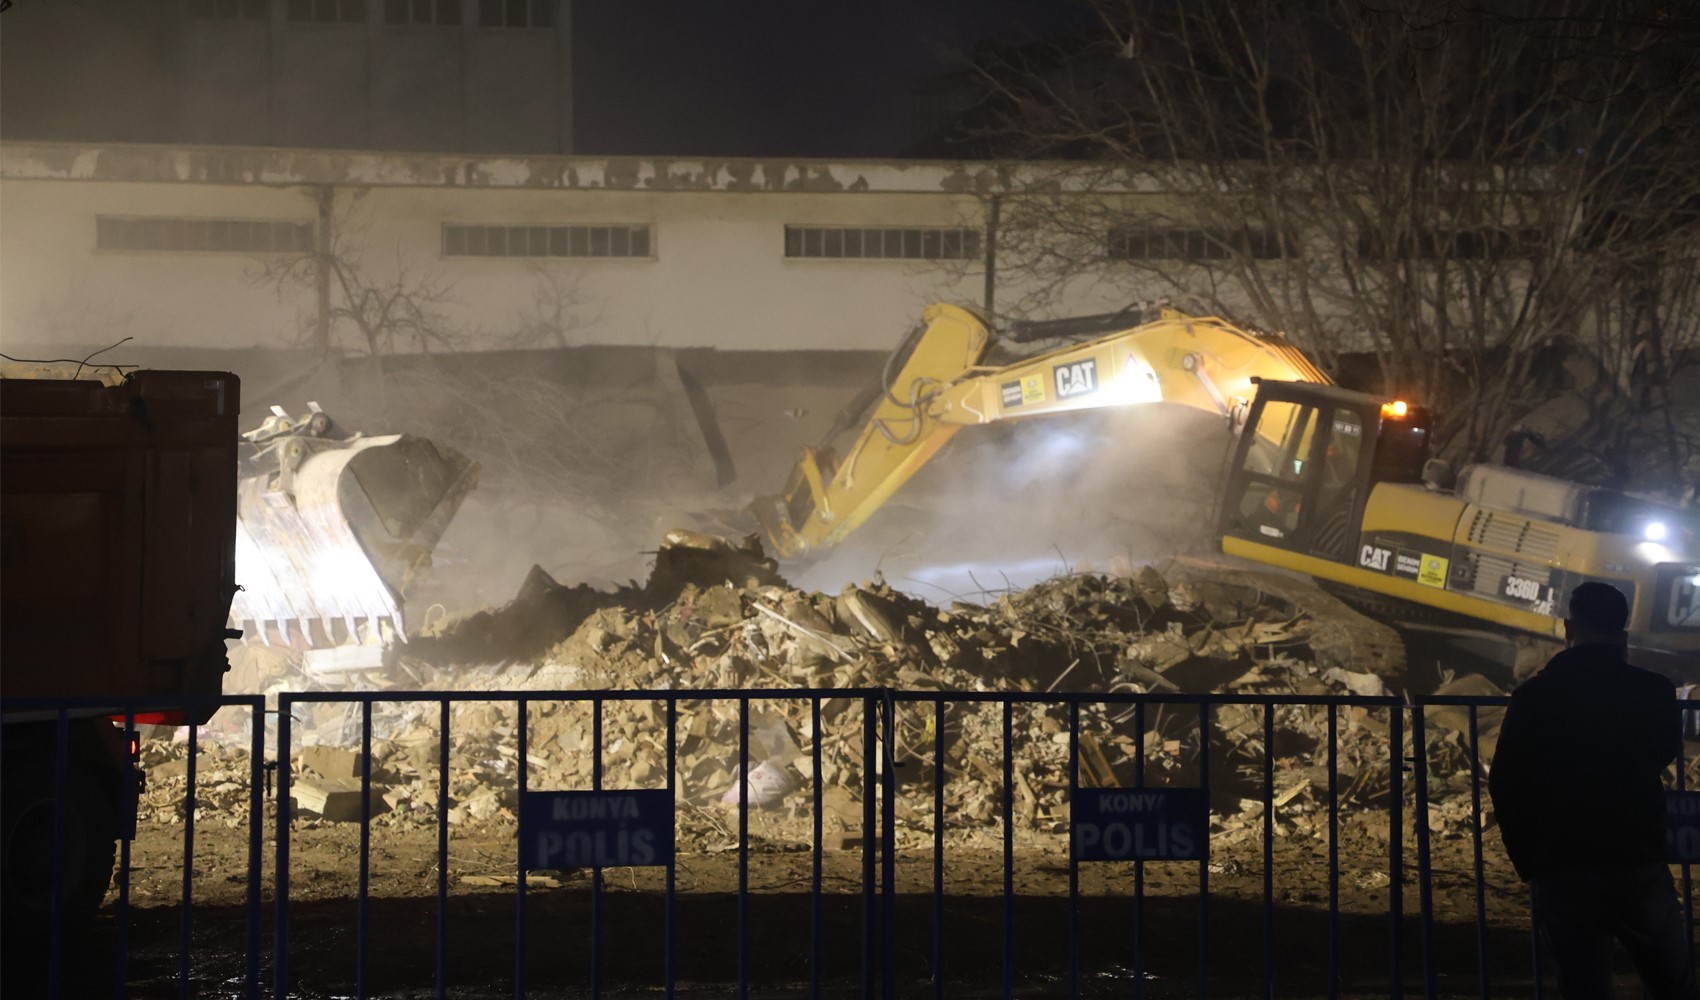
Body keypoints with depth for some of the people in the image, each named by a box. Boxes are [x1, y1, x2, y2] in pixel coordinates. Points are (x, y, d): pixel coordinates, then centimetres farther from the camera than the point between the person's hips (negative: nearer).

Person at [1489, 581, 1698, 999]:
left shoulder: (1534, 695, -5)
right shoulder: (1654, 691, -1)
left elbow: (1505, 785, -4)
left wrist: (1528, 861, 8)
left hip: (1561, 874, -1)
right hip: (1642, 867, 1)